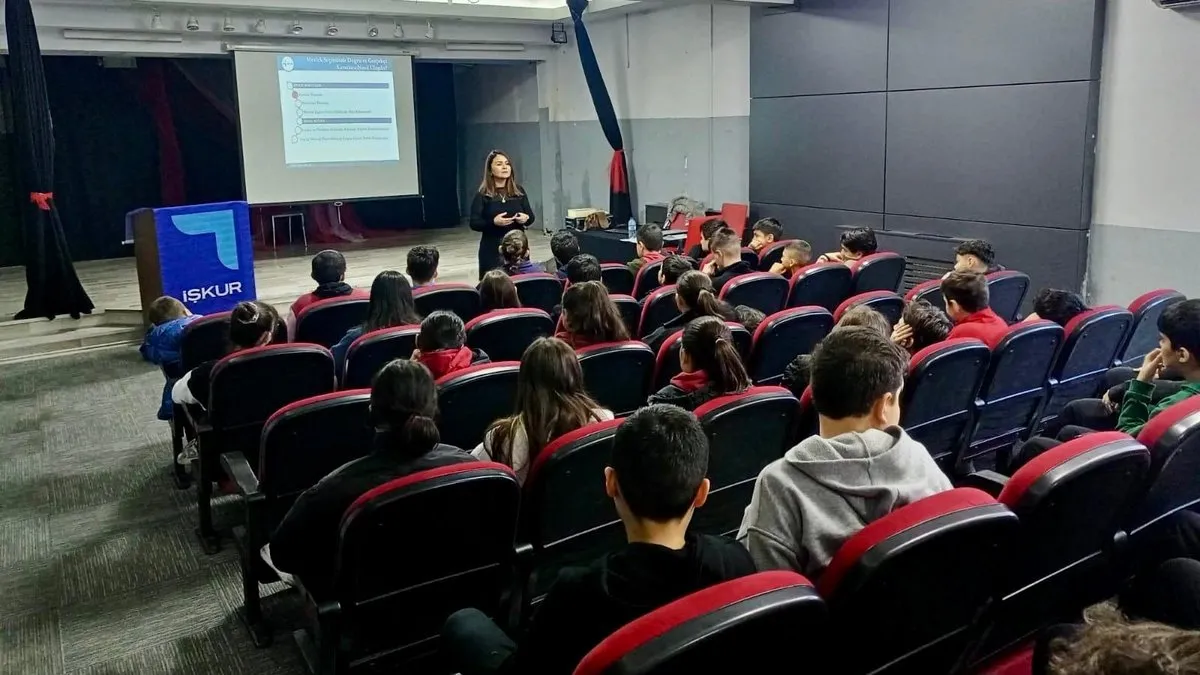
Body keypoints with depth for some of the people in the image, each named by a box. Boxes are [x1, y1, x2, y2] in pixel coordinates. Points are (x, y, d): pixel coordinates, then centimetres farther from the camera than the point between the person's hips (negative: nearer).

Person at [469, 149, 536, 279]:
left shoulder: (519, 191, 8)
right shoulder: (482, 195, -2)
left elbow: (531, 216, 12)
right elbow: (474, 223, -6)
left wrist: (526, 218, -12)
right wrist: (493, 222, -23)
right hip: (492, 250, -3)